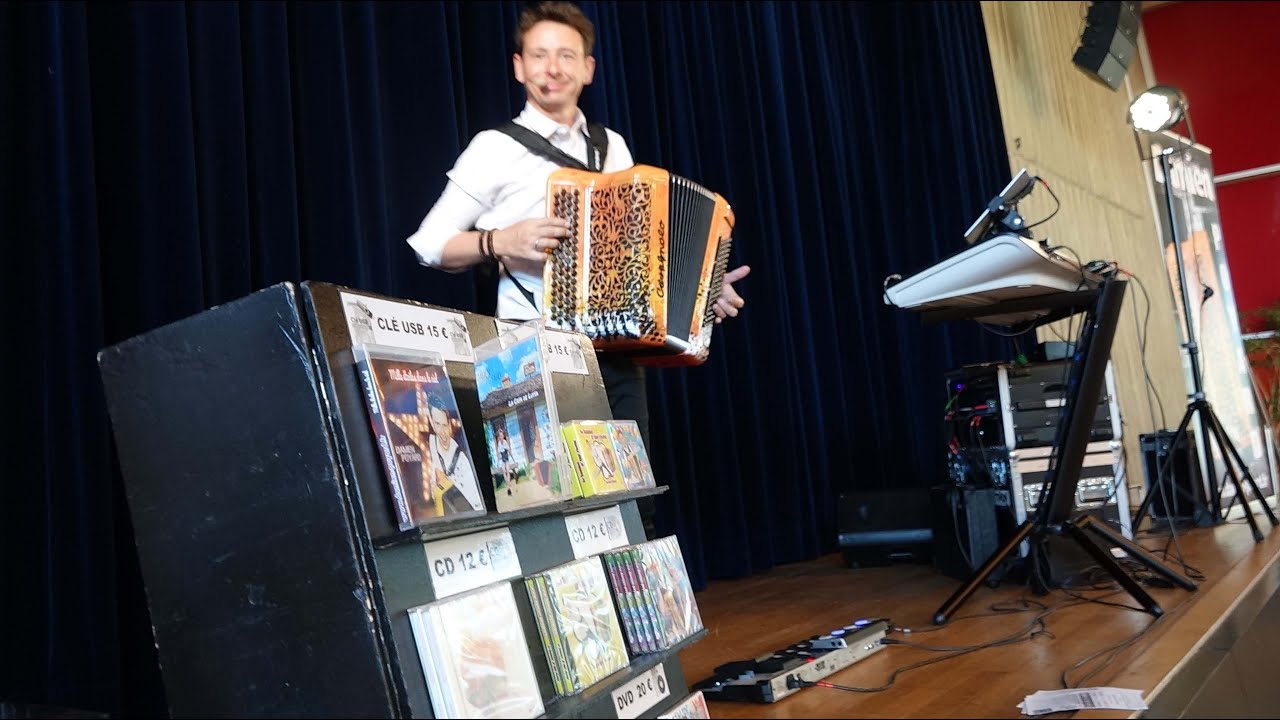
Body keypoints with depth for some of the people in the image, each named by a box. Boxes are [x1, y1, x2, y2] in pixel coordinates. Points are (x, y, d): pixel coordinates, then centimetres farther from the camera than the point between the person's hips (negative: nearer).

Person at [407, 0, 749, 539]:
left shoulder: (613, 148, 13)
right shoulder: (495, 148, -2)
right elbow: (429, 244, -1)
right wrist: (502, 241, -16)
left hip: (617, 353, 5)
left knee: (635, 505, 7)